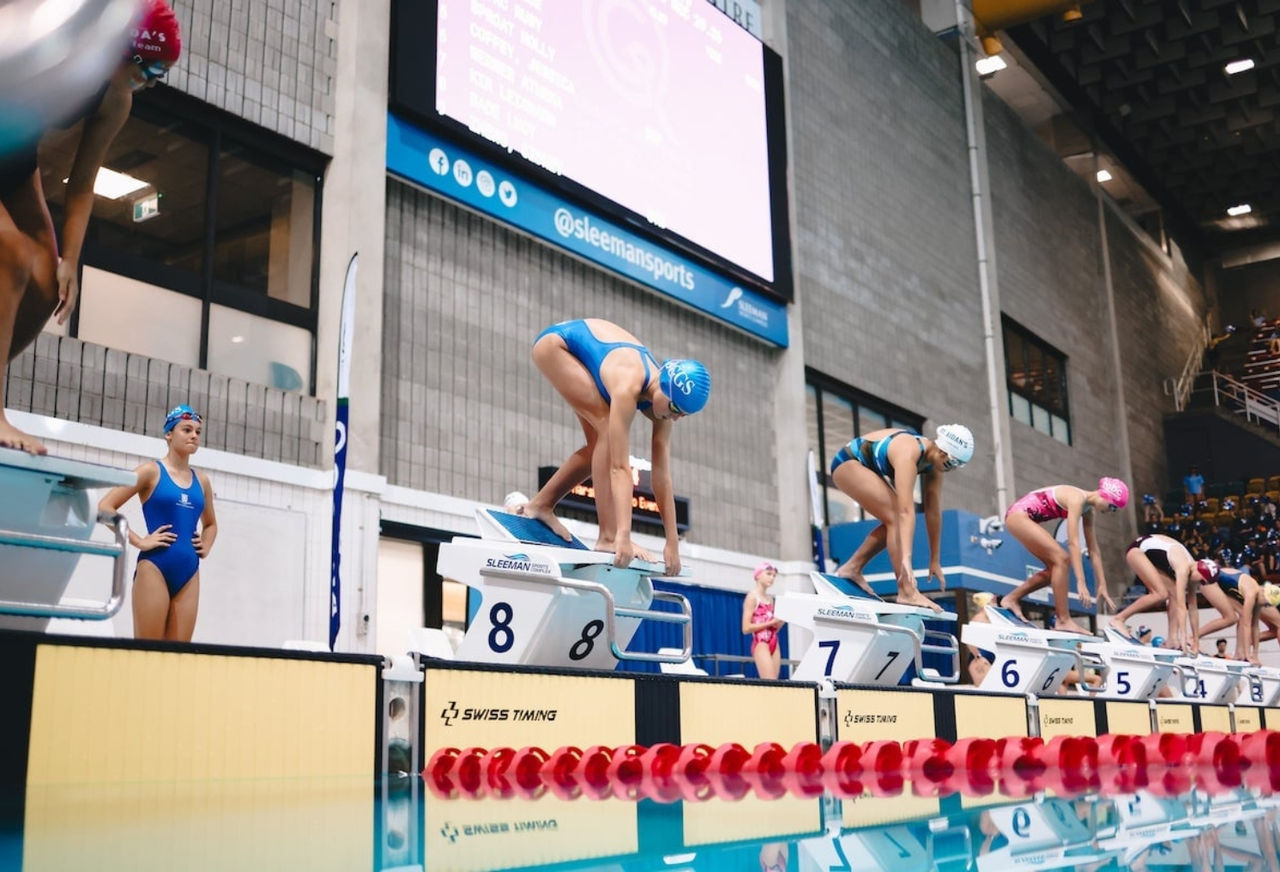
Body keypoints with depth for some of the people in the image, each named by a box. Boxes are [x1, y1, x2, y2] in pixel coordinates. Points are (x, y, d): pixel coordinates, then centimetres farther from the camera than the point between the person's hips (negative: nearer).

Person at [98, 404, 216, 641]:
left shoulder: (201, 481, 14)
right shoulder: (152, 471, -1)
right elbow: (105, 507, -8)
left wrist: (206, 547, 12)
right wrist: (139, 541, -11)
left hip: (188, 572, 5)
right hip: (155, 568, -5)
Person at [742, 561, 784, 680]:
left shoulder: (770, 599, 17)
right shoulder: (752, 597, -4)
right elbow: (746, 628, -12)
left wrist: (781, 620, 0)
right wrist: (770, 622, -14)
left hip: (774, 643, 8)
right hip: (760, 644, -8)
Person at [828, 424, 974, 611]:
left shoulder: (933, 463, -9)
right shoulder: (908, 453, -34)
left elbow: (934, 512, -5)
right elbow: (906, 510, -42)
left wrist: (935, 561, -3)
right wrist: (905, 558, -48)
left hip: (867, 468, 10)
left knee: (893, 522, 5)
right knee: (897, 517, -20)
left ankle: (851, 568, 16)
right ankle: (907, 593, -24)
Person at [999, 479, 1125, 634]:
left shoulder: (1087, 509, 6)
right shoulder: (1077, 498, -22)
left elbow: (1094, 550, 9)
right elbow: (1073, 543, -28)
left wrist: (1102, 585, 8)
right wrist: (1080, 583, -30)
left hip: (1024, 517, 10)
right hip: (1018, 514, -10)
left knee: (1057, 565, 5)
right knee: (1061, 558, -16)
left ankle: (1012, 598, 12)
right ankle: (1064, 620, -15)